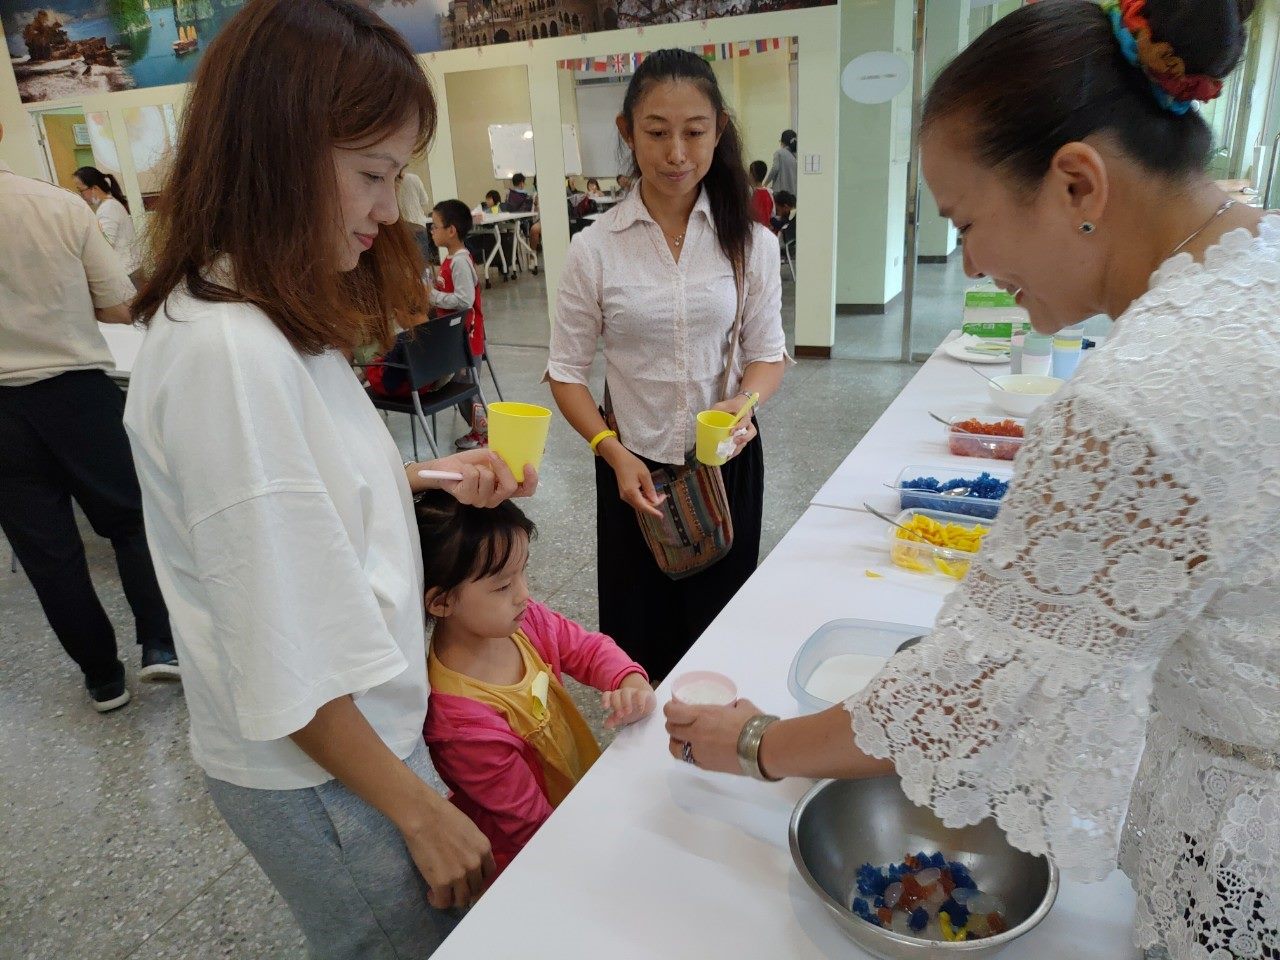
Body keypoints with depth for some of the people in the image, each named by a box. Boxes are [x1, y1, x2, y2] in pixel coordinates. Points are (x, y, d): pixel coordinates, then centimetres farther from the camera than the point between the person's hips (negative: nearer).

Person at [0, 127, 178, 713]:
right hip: (79, 392, 0)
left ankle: (103, 676, 22)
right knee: (132, 519, 17)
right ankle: (159, 643, 9)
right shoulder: (61, 206, -8)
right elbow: (121, 308, -3)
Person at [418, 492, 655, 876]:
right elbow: (534, 825, -25)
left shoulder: (524, 621, -16)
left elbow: (587, 648, -4)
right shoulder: (462, 721, -34)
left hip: (582, 782, 6)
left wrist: (632, 681, -23)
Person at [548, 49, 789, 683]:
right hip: (634, 466, -1)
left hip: (726, 462, 1)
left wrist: (745, 402, -20)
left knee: (720, 626, 16)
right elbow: (566, 372, -2)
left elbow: (767, 352, 3)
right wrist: (614, 453, -16)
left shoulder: (750, 242, -4)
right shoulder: (594, 249, -8)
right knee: (639, 638, 14)